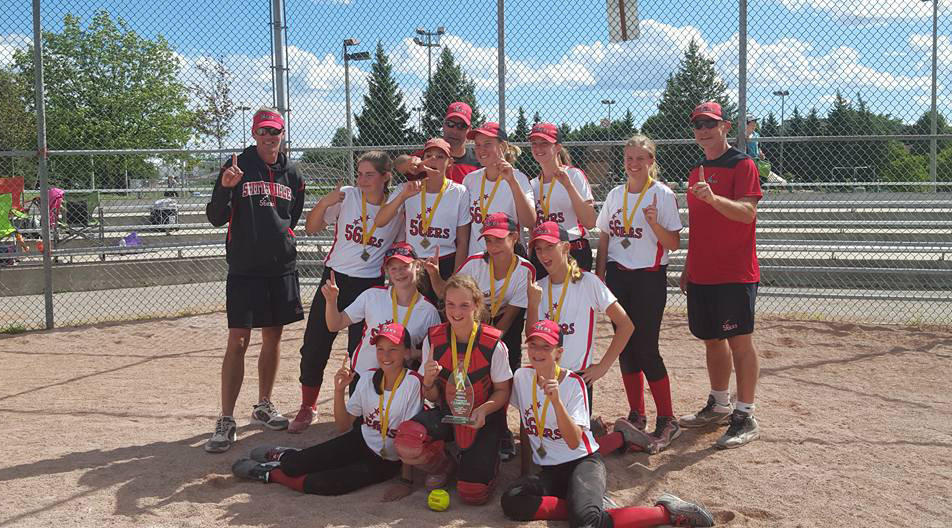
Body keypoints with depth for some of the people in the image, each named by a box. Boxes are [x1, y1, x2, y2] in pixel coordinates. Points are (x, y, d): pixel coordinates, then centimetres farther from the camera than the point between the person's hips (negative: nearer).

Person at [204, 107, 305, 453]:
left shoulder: (292, 175, 10)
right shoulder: (238, 167, -3)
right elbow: (216, 219, -7)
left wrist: (284, 233, 7)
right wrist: (225, 187, -22)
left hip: (282, 269, 4)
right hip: (244, 270, -4)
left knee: (273, 338, 11)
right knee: (238, 342, -7)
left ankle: (263, 406, 27)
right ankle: (226, 422, -3)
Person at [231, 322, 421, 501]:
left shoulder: (412, 383, -19)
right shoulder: (368, 379, -2)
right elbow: (343, 425, 2)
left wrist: (405, 481, -23)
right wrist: (339, 391, -13)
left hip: (385, 462, -4)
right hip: (359, 441, 4)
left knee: (327, 484, -25)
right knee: (292, 466, -12)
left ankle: (271, 473, 0)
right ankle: (287, 457, 25)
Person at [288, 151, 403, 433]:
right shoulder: (346, 196, -3)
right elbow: (311, 228, 0)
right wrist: (324, 203, -15)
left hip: (370, 285, -1)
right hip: (334, 277, 2)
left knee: (361, 348, 2)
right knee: (314, 344, 3)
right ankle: (307, 407, 21)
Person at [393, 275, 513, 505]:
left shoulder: (493, 345, -15)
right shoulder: (433, 340, -8)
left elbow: (502, 391, -3)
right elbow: (433, 398, 1)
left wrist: (484, 410, -24)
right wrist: (428, 382, -23)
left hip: (483, 418, -2)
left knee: (473, 493, -18)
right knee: (406, 443, -31)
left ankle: (487, 460, 19)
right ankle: (443, 466, 5)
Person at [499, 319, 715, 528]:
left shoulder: (573, 383, -12)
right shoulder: (522, 377, 1)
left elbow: (574, 442, -24)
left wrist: (556, 400, -36)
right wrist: (524, 473, 18)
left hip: (583, 462, -5)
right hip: (549, 471, 5)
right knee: (511, 501, -27)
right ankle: (589, 505, -14)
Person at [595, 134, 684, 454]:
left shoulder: (662, 195, -5)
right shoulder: (615, 195, 10)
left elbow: (674, 244, -9)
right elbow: (604, 238, 16)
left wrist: (654, 223, -25)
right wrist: (600, 276, 10)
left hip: (650, 278, -5)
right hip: (618, 277, 5)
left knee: (646, 349, -8)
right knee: (626, 347, 6)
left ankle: (667, 421, 3)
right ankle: (636, 416, 18)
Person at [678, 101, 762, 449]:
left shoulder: (742, 165, -7)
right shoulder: (696, 172, 16)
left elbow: (747, 212, -20)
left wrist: (713, 198, -36)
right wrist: (688, 267, 19)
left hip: (735, 273, -8)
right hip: (702, 274, 8)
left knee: (740, 341, -4)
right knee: (712, 339, 15)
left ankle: (745, 418, 2)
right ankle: (719, 405, 28)